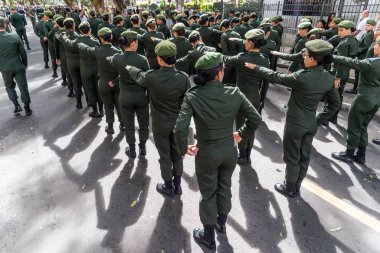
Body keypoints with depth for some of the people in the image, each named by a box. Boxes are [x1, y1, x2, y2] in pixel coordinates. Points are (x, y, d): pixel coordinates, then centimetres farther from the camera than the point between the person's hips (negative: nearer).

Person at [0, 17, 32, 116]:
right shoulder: (15, 37, -9)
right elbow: (23, 52, -2)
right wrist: (25, 64, 12)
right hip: (18, 67, 0)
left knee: (9, 86, 22)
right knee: (23, 87, 8)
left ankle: (16, 105, 14)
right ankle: (27, 109, 13)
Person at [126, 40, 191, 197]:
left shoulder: (151, 77, -20)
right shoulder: (184, 77, -16)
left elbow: (138, 76, 3)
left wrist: (129, 68, 26)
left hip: (160, 123, -2)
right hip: (178, 122, 3)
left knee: (165, 156, 14)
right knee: (177, 155, 17)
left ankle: (168, 187, 31)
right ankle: (177, 185, 34)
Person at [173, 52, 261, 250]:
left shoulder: (193, 96, -20)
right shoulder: (234, 92, -13)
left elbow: (180, 130, -28)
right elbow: (256, 119, -7)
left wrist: (184, 149, -9)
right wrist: (242, 134, 10)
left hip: (206, 153, -2)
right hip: (229, 151, 3)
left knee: (208, 194, 17)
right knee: (225, 187, 26)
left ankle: (209, 237, 39)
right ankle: (221, 223, 52)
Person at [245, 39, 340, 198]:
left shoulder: (302, 77, -25)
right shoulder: (329, 78, -4)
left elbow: (275, 77, -15)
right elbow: (335, 103, 4)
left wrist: (255, 67, -3)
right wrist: (319, 120, 9)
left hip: (295, 124, -7)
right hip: (311, 124, 7)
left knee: (292, 158, 12)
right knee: (304, 157, 19)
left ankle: (290, 189, 30)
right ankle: (296, 187, 38)